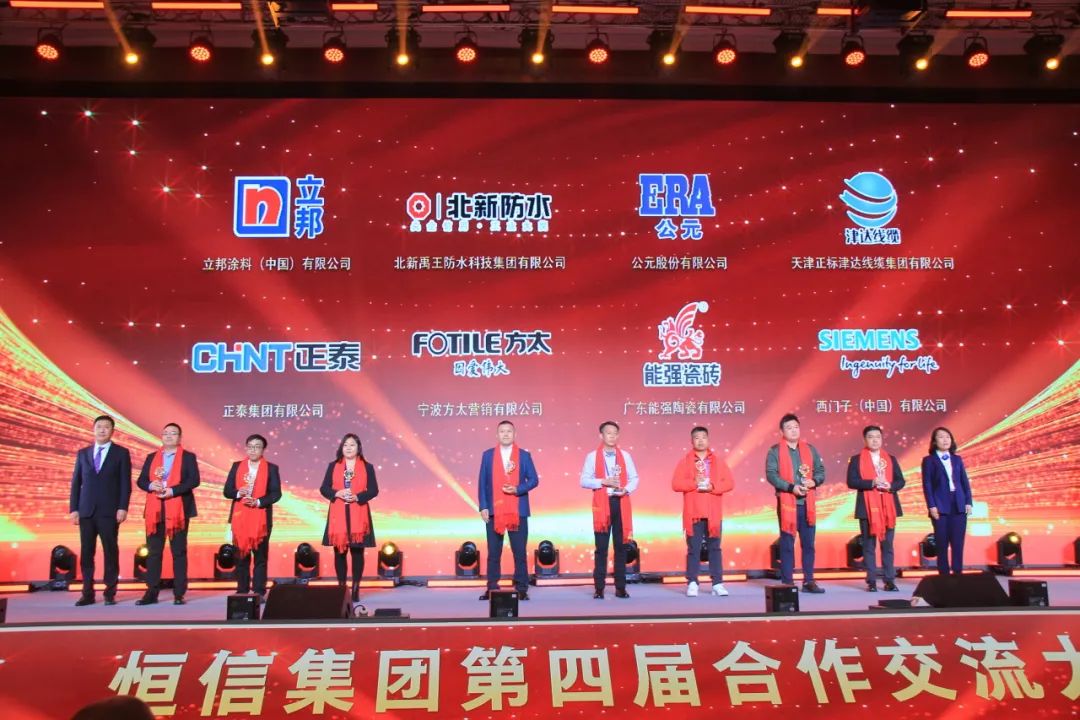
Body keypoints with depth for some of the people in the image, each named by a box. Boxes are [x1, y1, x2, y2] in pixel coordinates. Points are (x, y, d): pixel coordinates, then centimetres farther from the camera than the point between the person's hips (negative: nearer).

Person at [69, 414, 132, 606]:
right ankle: (87, 593, 8)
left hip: (109, 511, -3)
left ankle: (110, 593, 4)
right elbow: (76, 482, 11)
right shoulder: (83, 453, 13)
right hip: (86, 511, 3)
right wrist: (73, 508, 3)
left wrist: (123, 508, -10)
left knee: (110, 551, 0)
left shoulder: (121, 453, 4)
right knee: (86, 553, 3)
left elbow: (125, 483, -1)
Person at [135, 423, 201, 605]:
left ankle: (179, 594, 2)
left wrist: (172, 490, -18)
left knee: (179, 552, -1)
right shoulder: (151, 457, 15)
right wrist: (151, 485, -12)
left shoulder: (188, 457, 4)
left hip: (178, 510, -3)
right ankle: (152, 593, 8)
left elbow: (194, 480, -8)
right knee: (154, 552, 4)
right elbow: (141, 480, 10)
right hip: (155, 510, 4)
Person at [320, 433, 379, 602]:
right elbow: (324, 488, 5)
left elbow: (374, 490, 0)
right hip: (338, 515, 1)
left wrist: (357, 497, -15)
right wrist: (338, 494, -13)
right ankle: (341, 587, 7)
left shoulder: (367, 467, 5)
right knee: (340, 551, 1)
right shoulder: (333, 466, 8)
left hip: (358, 515, -1)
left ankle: (355, 589, 3)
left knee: (357, 551, -1)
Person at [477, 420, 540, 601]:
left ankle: (521, 589, 6)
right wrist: (483, 507, -3)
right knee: (493, 552, 4)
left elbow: (534, 480, 3)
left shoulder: (524, 455, 6)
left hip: (518, 511, -1)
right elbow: (482, 482, 5)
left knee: (520, 552, 0)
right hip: (494, 511, 1)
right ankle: (492, 588, 9)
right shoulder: (487, 455, 8)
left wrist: (518, 489, -14)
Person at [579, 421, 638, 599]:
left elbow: (634, 478, 9)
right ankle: (599, 588, 2)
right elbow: (584, 481, -2)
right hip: (602, 504, -2)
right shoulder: (592, 456, 3)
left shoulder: (625, 455, 10)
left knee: (621, 546, 4)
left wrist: (626, 489, -10)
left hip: (621, 503, 2)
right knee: (601, 548, -1)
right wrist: (603, 482, -15)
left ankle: (621, 587, 9)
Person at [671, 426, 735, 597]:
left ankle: (717, 583, 7)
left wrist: (713, 487, -13)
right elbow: (676, 484, -4)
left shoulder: (718, 460, 8)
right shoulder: (685, 461, 3)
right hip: (693, 513, -1)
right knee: (693, 549, 0)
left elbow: (730, 482, 2)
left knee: (715, 548, 4)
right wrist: (694, 483, -16)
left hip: (714, 513, 2)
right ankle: (692, 583, 4)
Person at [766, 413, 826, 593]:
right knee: (787, 544, 0)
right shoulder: (775, 451, -1)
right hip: (787, 502, -4)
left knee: (809, 543, 5)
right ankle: (787, 583, 4)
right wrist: (791, 487, -19)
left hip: (807, 503, 4)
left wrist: (814, 481, -10)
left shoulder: (810, 449, 12)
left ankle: (809, 581, 12)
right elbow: (771, 474, -9)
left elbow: (821, 471, 12)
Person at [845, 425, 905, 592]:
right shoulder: (856, 459, 3)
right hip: (867, 507, -2)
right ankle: (871, 581, 3)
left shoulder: (891, 459, 12)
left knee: (888, 545, 4)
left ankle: (890, 580, 7)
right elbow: (851, 481, -7)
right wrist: (872, 483, -18)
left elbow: (900, 481, 9)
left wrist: (890, 486, -12)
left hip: (888, 507, 3)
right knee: (869, 546, 0)